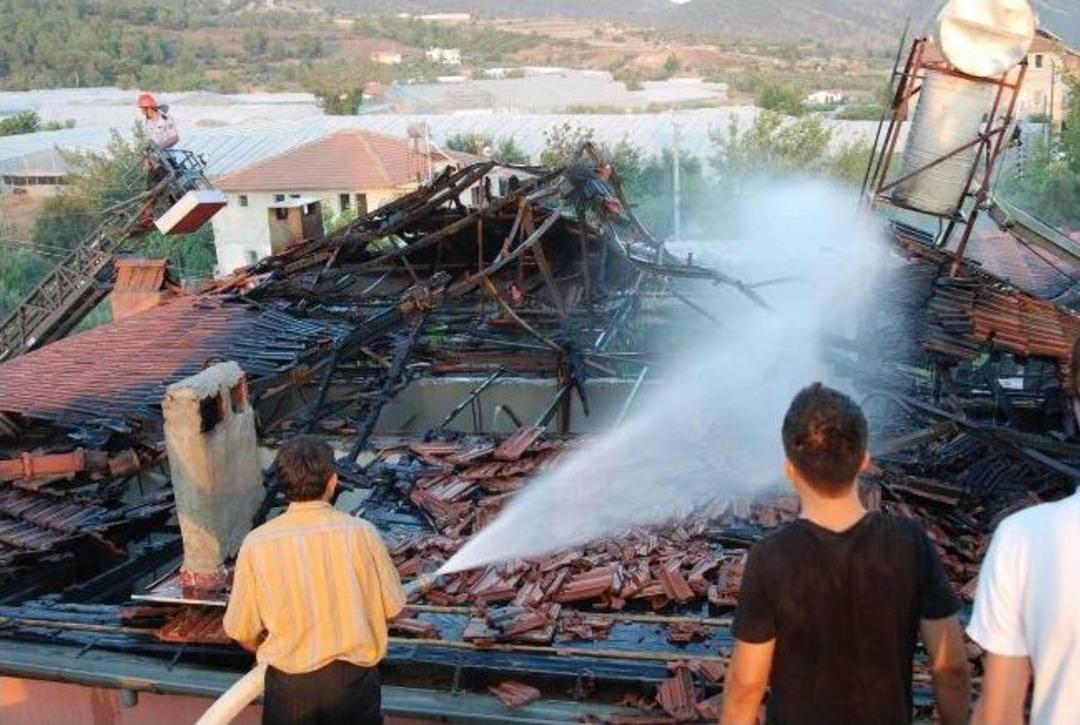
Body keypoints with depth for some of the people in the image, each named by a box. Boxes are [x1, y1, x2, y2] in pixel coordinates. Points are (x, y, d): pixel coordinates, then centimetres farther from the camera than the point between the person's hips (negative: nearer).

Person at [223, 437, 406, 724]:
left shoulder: (257, 544, -13)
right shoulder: (362, 532, -14)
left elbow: (242, 631, -5)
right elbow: (392, 607, -3)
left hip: (290, 682, 0)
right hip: (354, 676, 0)